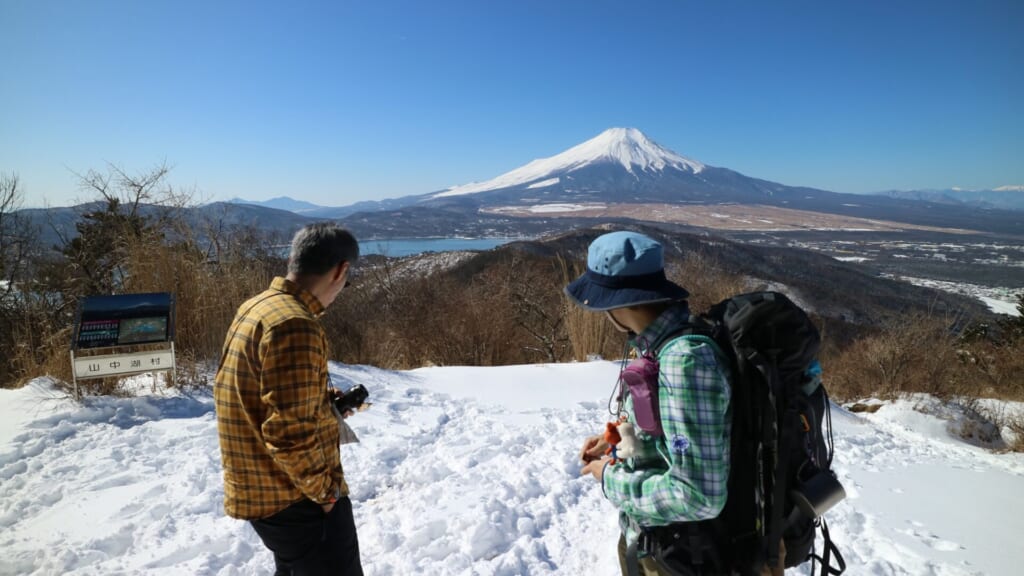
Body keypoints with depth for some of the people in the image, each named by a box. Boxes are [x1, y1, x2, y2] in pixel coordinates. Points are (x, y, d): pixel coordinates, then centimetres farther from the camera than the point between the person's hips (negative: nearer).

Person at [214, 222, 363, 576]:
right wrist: (324, 490, -14)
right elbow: (289, 431, -28)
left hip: (260, 490, 10)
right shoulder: (296, 325, -26)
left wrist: (328, 401, 14)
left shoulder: (255, 307, 5)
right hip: (298, 499, -9)